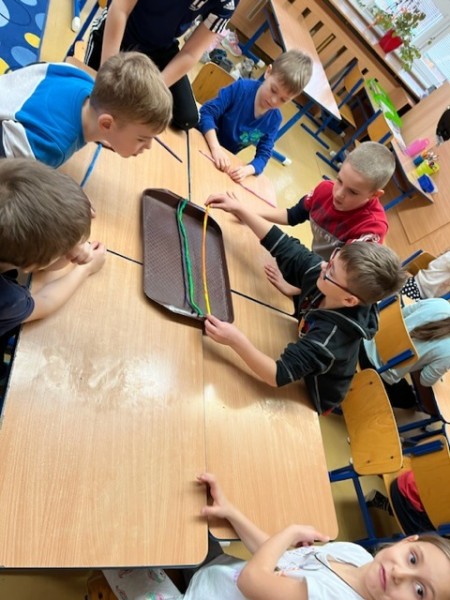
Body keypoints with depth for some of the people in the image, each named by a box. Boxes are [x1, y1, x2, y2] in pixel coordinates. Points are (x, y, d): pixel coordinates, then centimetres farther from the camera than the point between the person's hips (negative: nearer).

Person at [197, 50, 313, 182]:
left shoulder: (274, 120, -8)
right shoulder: (241, 88, -18)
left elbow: (263, 154, -8)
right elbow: (207, 112, -21)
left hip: (226, 159, 4)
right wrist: (215, 147, -37)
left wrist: (247, 170, -31)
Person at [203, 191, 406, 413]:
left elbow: (280, 375, -43)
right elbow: (285, 247, -17)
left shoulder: (331, 336, -42)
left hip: (309, 396, -5)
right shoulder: (319, 273, -25)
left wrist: (236, 341, -55)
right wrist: (238, 209, -20)